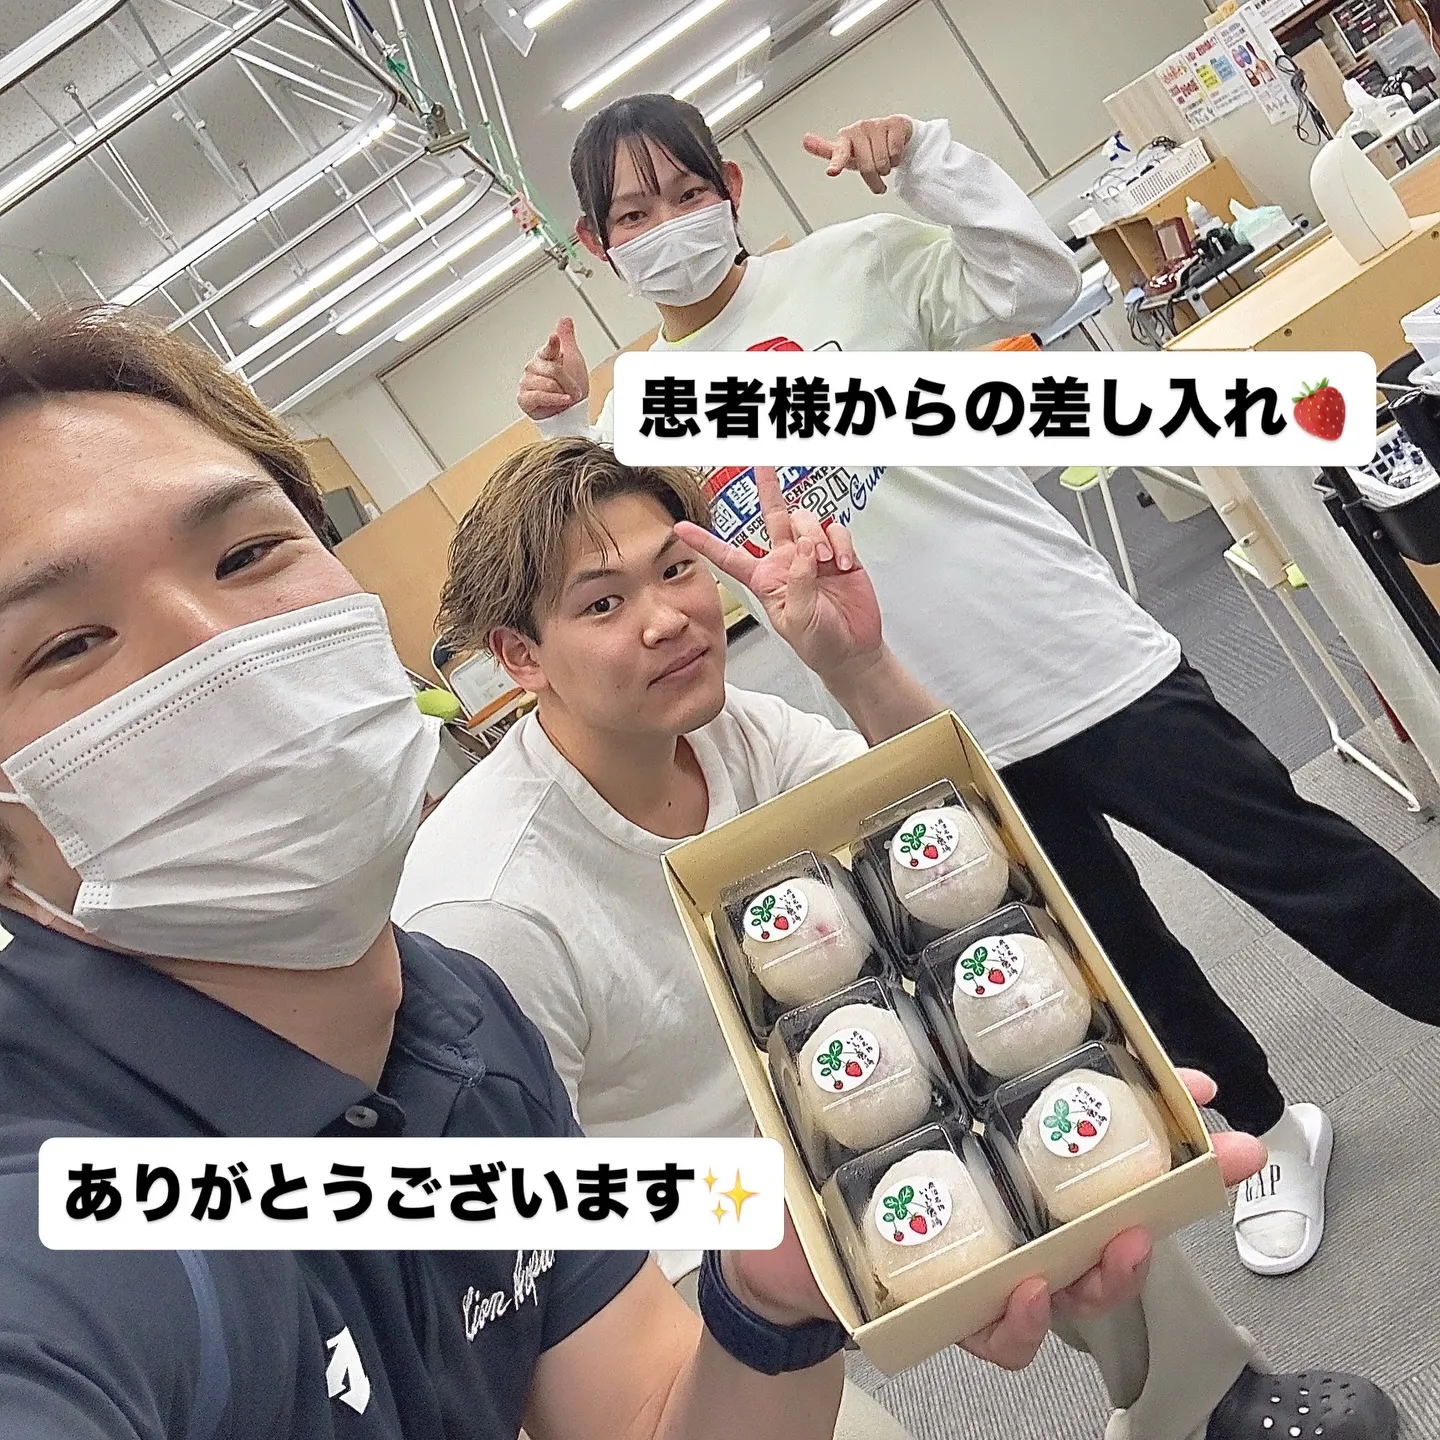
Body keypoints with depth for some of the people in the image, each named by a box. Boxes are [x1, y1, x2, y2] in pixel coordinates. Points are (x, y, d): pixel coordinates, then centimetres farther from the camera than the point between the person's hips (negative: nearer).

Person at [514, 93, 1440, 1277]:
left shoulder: (851, 264, -3)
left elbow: (1041, 280, -11)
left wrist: (924, 158, -19)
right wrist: (570, 434, -6)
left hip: (1084, 663, -3)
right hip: (946, 746, 4)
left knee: (1312, 875, 5)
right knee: (1119, 959, 18)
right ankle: (1267, 1133, 43)